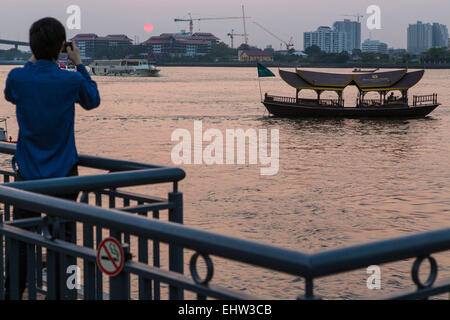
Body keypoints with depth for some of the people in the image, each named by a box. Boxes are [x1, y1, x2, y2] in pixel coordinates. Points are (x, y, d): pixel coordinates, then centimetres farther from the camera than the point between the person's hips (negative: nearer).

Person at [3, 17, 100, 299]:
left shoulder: (17, 77, -8)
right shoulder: (72, 80, -12)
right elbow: (93, 101, 10)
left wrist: (32, 62, 16)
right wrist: (79, 64, 13)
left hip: (28, 173, 2)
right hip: (63, 173, -1)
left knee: (20, 240, 10)